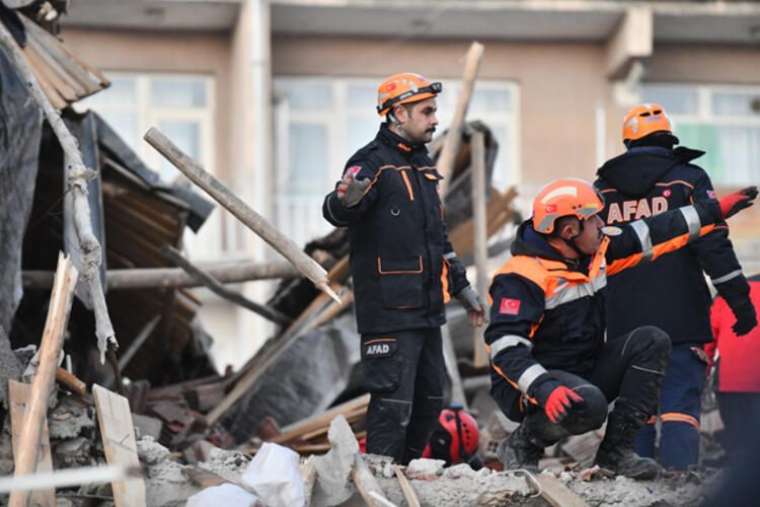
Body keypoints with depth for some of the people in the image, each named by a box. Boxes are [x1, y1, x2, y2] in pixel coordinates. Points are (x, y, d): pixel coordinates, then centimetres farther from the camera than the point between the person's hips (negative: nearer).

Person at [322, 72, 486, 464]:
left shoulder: (421, 164, 19)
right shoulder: (373, 163, -10)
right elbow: (337, 212, -27)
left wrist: (461, 287, 29)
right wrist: (346, 201, -51)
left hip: (427, 308, 9)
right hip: (389, 311, -9)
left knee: (429, 401, 15)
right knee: (393, 402, -11)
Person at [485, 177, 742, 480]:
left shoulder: (596, 251, 3)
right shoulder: (522, 278, -21)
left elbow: (649, 237, 10)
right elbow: (505, 348, -28)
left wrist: (713, 211, 9)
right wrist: (544, 389, -42)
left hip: (586, 372, 9)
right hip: (531, 386, -9)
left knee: (651, 342, -7)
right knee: (588, 406, -38)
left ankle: (615, 451, -9)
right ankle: (522, 444, -8)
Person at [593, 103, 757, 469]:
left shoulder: (603, 188, 10)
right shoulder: (688, 179, 0)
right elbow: (714, 245, -5)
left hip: (624, 321, 3)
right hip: (681, 316, -3)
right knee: (681, 400, -6)